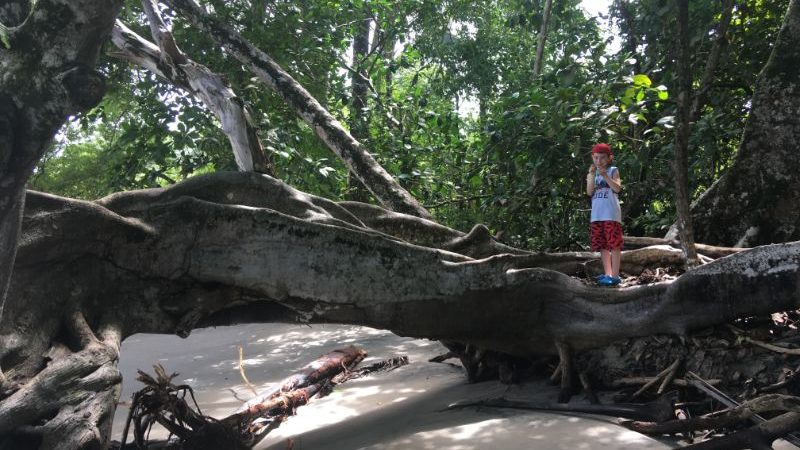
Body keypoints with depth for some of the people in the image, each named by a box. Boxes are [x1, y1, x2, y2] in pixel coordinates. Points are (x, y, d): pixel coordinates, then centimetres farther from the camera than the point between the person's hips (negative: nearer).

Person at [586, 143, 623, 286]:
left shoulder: (613, 170, 3)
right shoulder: (592, 174, 14)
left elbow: (617, 188, -10)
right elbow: (589, 192, 0)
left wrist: (605, 175, -18)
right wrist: (592, 175, -10)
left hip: (611, 214, -5)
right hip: (597, 214, 5)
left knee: (614, 244, -8)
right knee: (602, 246, 7)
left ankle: (615, 275, -8)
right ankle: (607, 273, 15)